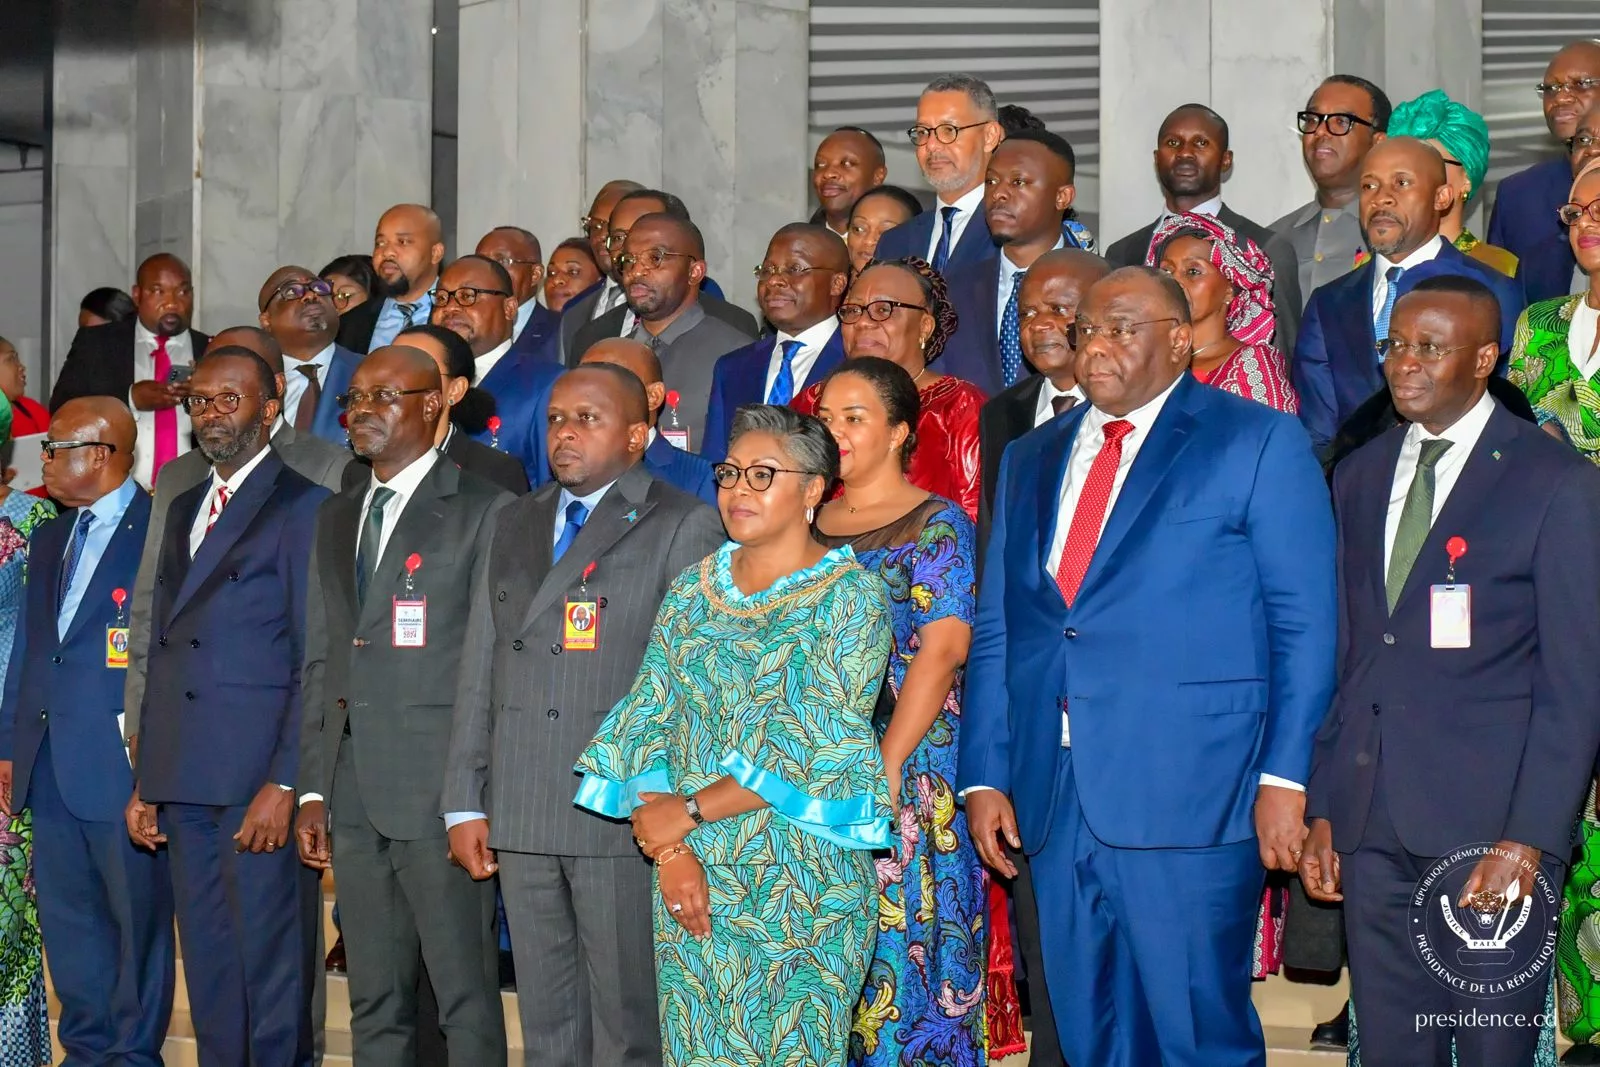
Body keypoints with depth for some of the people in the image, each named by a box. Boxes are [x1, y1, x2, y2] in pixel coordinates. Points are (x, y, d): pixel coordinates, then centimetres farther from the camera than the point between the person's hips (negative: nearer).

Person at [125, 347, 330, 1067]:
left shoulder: (302, 506, -4)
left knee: (268, 961, -3)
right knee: (207, 965, 11)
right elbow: (161, 651, 19)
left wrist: (286, 783, -16)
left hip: (258, 773, -7)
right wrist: (145, 783, 14)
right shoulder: (183, 508, 20)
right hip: (183, 778, 7)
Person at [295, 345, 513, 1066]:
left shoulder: (483, 511, -4)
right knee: (374, 1004, 12)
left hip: (438, 790, -6)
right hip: (353, 792, 7)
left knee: (466, 999, -3)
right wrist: (312, 789, 12)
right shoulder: (334, 518, 18)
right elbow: (319, 661, 18)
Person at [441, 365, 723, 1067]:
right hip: (520, 820, 6)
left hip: (624, 817, -5)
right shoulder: (514, 526, 18)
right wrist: (464, 804, 11)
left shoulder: (683, 528, -1)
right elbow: (479, 671, 16)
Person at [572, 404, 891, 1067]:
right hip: (693, 874, 4)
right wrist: (670, 850, -10)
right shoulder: (692, 589, 9)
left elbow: (825, 751, -14)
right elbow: (648, 725, 5)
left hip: (805, 880, -4)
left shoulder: (850, 595, -6)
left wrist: (689, 811, -12)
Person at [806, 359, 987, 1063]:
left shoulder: (936, 525, -4)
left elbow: (941, 652, -14)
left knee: (897, 945, -3)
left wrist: (885, 768, -21)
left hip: (907, 774, -5)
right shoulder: (807, 528, 13)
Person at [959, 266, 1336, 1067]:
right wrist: (984, 777, 7)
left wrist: (1287, 776, -12)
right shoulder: (1030, 459, 18)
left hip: (1191, 793, -5)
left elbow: (1306, 623, -4)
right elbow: (994, 631, 16)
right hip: (1051, 802, 5)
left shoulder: (1257, 442, 2)